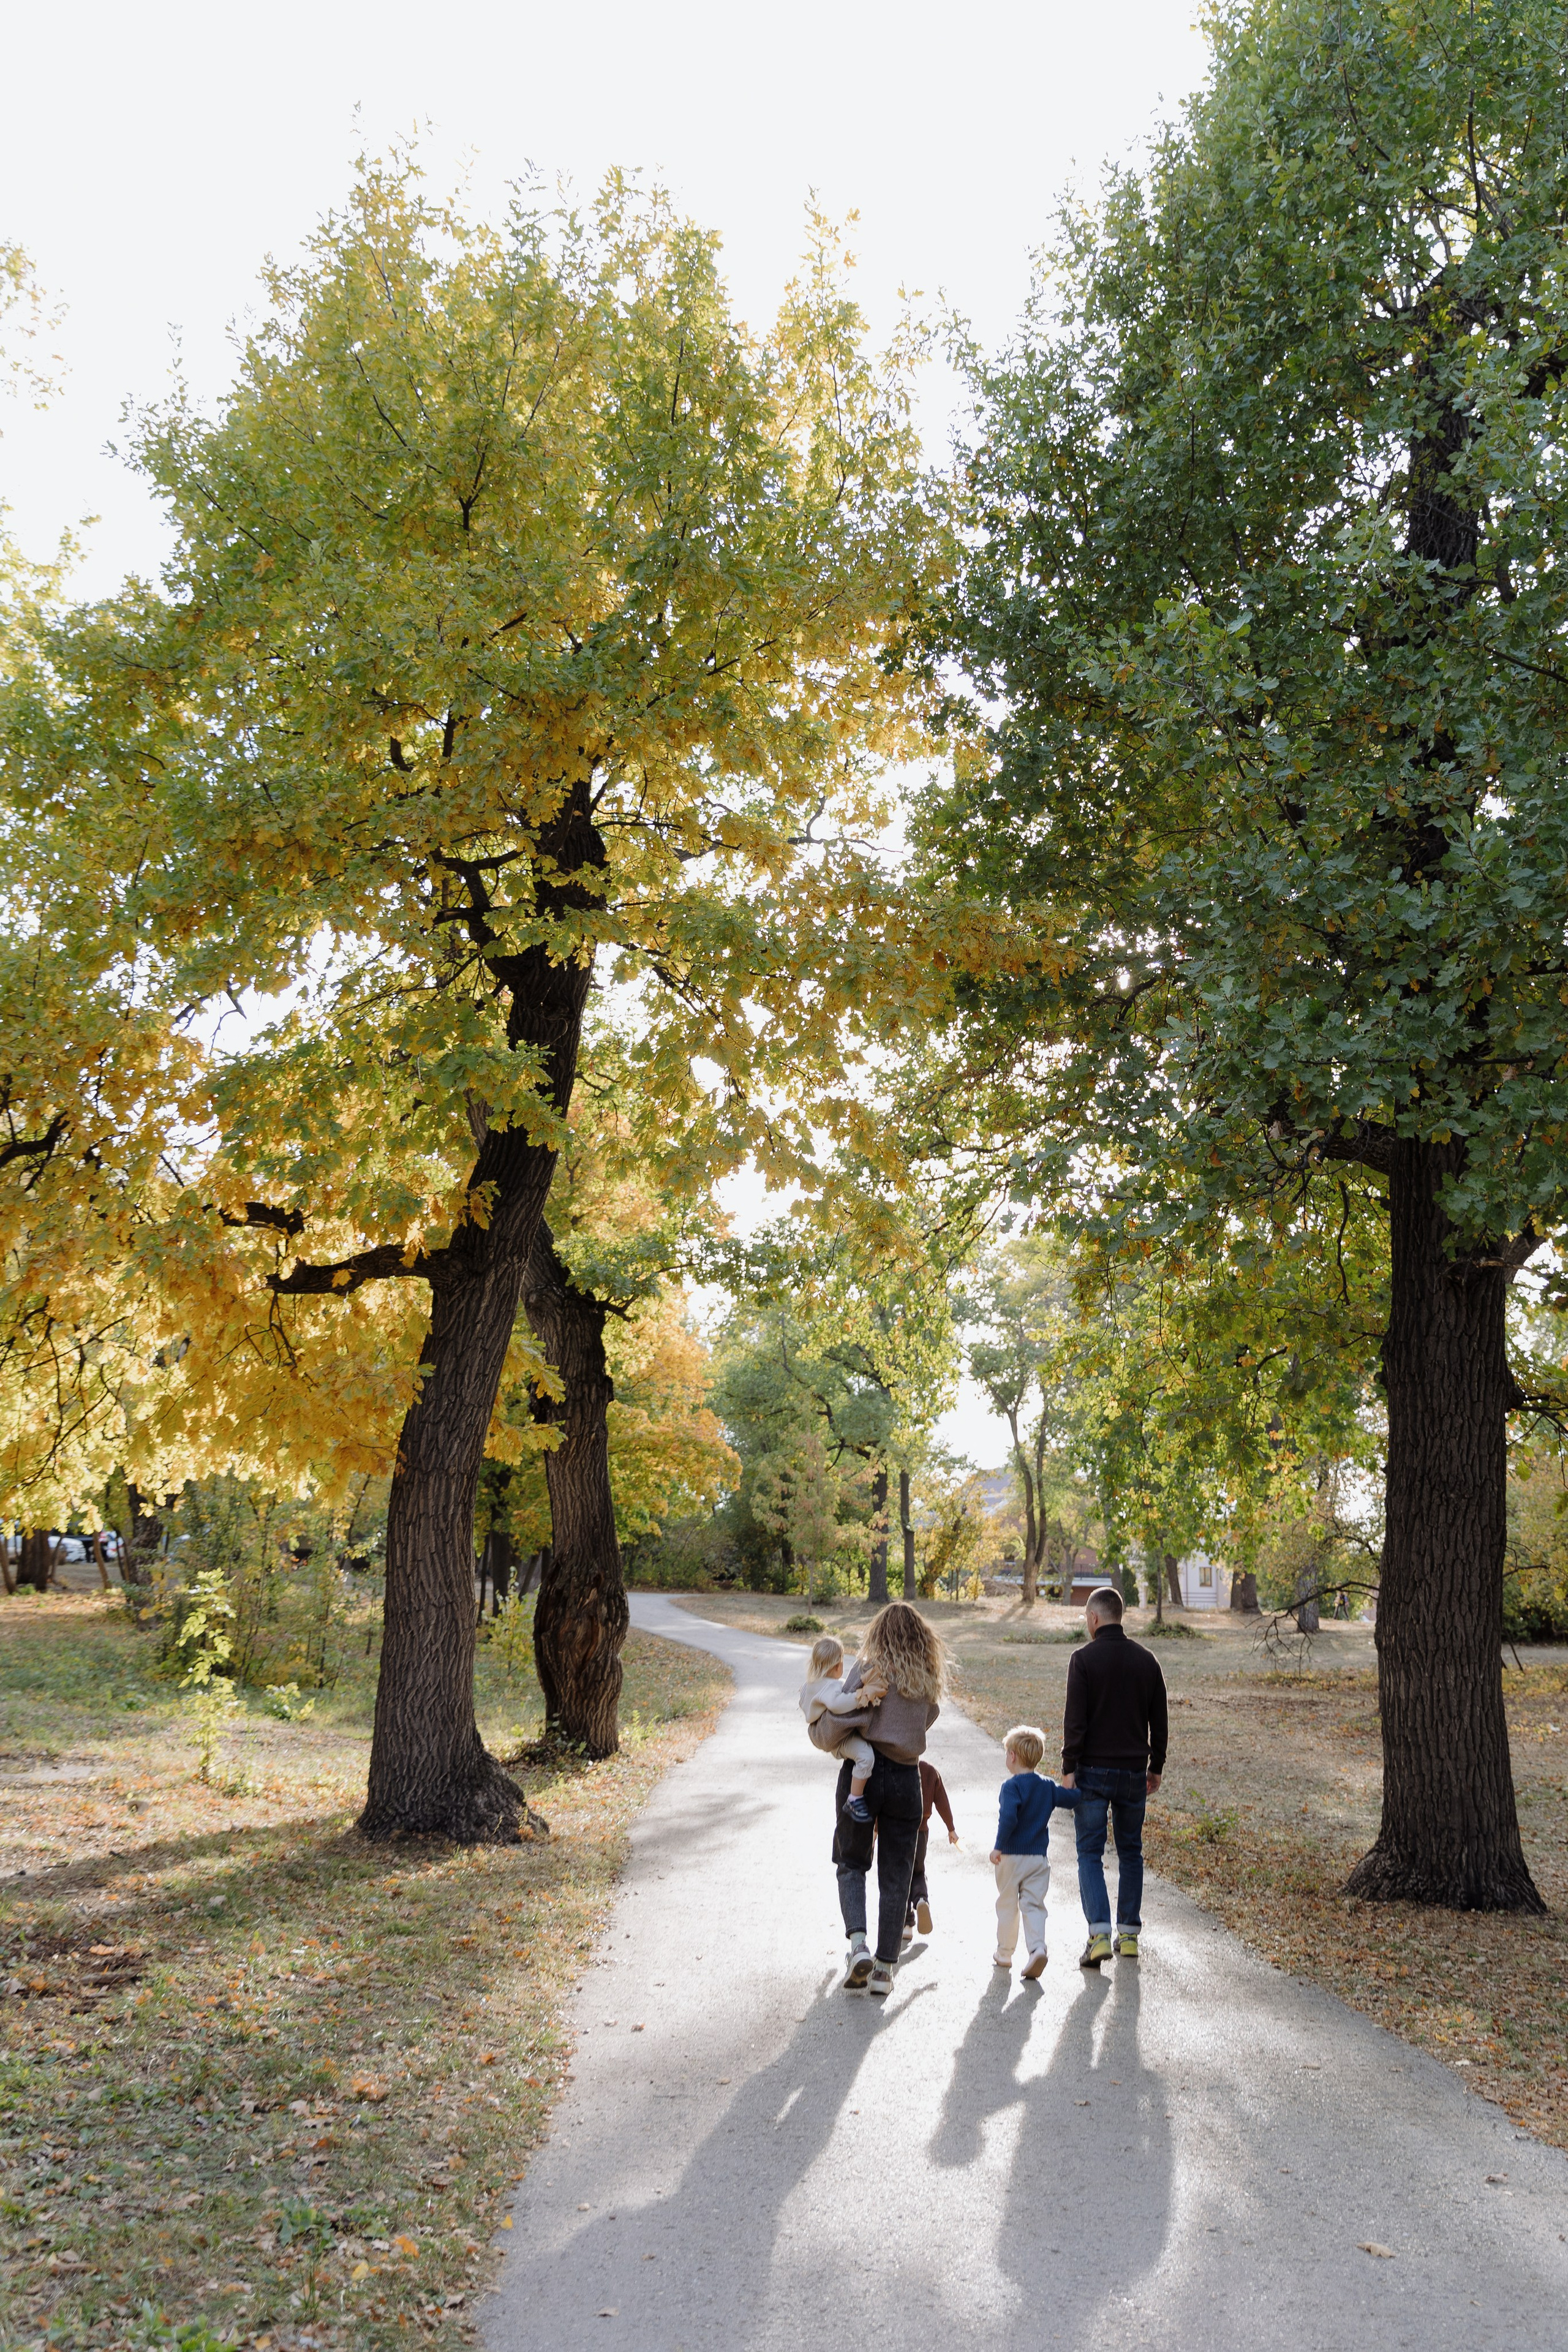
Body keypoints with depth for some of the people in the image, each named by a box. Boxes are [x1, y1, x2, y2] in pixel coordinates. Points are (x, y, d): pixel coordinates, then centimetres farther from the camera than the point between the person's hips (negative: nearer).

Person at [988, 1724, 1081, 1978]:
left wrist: (998, 1847, -17)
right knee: (1034, 1905, 5)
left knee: (1007, 1906, 10)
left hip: (1012, 1857, -4)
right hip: (1040, 1857, 4)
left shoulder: (1012, 1787, -14)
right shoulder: (1048, 1787, 4)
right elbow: (1073, 1798, 10)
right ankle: (1037, 1947, -17)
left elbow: (1008, 1818, -24)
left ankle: (1004, 1955, 19)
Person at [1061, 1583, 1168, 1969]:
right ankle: (1129, 1934, 16)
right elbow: (1160, 1722, 9)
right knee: (1130, 1853, 15)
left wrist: (1069, 1769, -9)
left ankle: (1099, 1933, -11)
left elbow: (1075, 1720, -13)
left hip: (1093, 1770, -4)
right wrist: (1156, 1767, 19)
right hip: (1134, 1772, 4)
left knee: (1090, 1853, 1)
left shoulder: (1084, 1659, -9)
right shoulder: (1146, 1660, 5)